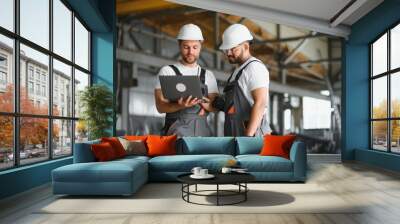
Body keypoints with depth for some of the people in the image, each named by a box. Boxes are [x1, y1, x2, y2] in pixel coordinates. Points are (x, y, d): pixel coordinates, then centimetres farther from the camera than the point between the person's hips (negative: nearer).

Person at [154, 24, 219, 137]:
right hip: (177, 131, -3)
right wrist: (180, 105, -25)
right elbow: (160, 106, -6)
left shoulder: (208, 75, 13)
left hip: (202, 129, 3)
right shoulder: (167, 71, 2)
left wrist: (204, 103, -16)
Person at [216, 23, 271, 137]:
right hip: (237, 134, 8)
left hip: (251, 133, -8)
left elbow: (260, 103, -17)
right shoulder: (238, 70, 22)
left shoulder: (255, 67, -7)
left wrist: (248, 135, -22)